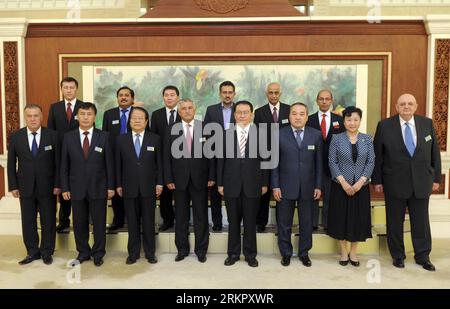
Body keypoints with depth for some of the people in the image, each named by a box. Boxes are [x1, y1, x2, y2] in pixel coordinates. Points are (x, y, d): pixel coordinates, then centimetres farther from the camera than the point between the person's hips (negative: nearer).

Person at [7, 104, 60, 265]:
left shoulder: (52, 135, -4)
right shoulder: (15, 137, 1)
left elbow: (58, 162, -3)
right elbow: (11, 164, 5)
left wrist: (57, 184, -6)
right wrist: (13, 186, 0)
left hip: (47, 187, -1)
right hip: (25, 187, 2)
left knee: (48, 221, 8)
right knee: (28, 222, 10)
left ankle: (47, 252, 23)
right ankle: (32, 252, 24)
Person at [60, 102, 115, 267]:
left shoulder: (104, 136, -1)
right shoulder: (68, 137, 3)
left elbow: (109, 163, 0)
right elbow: (64, 165, 4)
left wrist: (110, 186, -3)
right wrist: (65, 188, 0)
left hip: (98, 188, -1)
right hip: (77, 188, 1)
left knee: (99, 222, 7)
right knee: (79, 223, 10)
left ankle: (98, 253, 22)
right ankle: (83, 252, 27)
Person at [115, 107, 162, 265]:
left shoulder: (155, 139, 3)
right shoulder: (121, 139, 5)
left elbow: (159, 163, 3)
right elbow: (118, 164, 5)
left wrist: (159, 183, -2)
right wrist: (118, 185, 2)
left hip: (148, 187, -1)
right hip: (129, 188, 1)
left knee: (149, 222, 7)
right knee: (132, 222, 8)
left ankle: (150, 253, 19)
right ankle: (133, 253, 20)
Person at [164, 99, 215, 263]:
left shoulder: (205, 128, 1)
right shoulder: (171, 130, 4)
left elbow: (211, 153, 1)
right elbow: (167, 156, 2)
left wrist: (211, 176, -4)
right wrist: (168, 179, -4)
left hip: (200, 179, -1)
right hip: (180, 180, 1)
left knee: (201, 216, 7)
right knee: (181, 217, 10)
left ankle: (201, 250, 20)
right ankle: (182, 249, 24)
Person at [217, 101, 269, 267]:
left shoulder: (260, 134, 1)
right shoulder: (226, 134, 4)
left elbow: (264, 160, 1)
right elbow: (221, 160, 4)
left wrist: (264, 183, -1)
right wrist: (220, 183, 1)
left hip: (252, 185, -1)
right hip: (231, 185, 1)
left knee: (250, 222, 8)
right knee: (233, 221, 10)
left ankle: (250, 255, 22)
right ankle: (233, 253, 24)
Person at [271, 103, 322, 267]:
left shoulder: (316, 135, 1)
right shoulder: (279, 134, -3)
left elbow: (319, 162, 3)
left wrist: (318, 186, 0)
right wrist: (275, 186, -6)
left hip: (308, 187, 1)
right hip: (285, 187, -1)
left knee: (306, 223, 12)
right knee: (284, 223, 9)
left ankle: (304, 253, 30)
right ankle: (286, 253, 27)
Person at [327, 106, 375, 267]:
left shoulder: (367, 139, 3)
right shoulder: (336, 139, -1)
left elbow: (371, 162, 0)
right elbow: (332, 162, -5)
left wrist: (360, 182, -12)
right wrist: (343, 182, -14)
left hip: (361, 186, 1)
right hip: (340, 186, -1)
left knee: (358, 219, 7)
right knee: (341, 218, 5)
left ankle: (353, 252, 23)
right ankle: (344, 252, 21)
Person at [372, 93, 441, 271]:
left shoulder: (427, 124, 4)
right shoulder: (385, 126, -4)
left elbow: (434, 152, 8)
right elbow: (377, 155, -2)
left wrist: (436, 178, 7)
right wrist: (377, 180, -3)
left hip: (422, 182, 2)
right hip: (395, 182, -2)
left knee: (421, 221, 10)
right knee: (395, 221, 9)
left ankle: (422, 256, 27)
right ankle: (397, 256, 25)